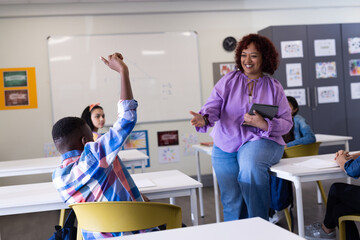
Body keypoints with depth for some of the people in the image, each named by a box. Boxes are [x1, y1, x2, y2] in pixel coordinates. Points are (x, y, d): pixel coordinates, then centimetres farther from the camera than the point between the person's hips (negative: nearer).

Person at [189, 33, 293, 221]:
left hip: (261, 141, -2)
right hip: (226, 145, 2)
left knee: (250, 166, -35)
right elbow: (213, 105, -7)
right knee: (231, 202, -5)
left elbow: (286, 123, 3)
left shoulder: (274, 87, 9)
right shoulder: (229, 80, 8)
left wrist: (264, 124, -17)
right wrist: (204, 118, -30)